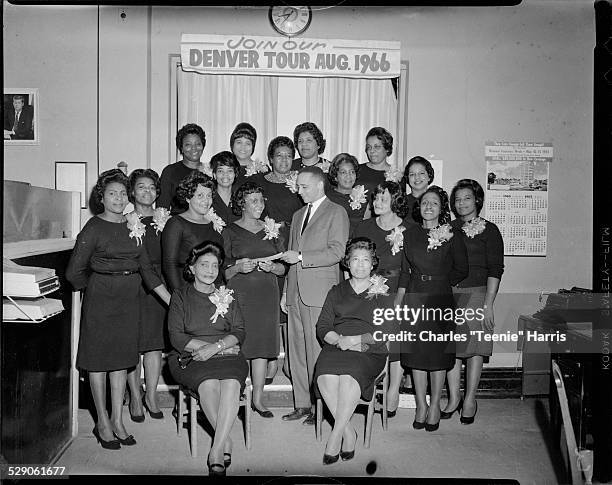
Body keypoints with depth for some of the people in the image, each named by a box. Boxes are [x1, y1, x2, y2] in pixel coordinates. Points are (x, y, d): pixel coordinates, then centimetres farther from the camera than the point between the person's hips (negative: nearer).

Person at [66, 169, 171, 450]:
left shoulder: (133, 226, 8)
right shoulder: (94, 228, -8)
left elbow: (147, 269, 8)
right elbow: (74, 272, -8)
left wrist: (172, 300, 3)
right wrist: (96, 286, 7)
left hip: (129, 298, 5)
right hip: (101, 299, -5)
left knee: (122, 358, 10)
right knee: (99, 359, 4)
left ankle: (117, 421, 20)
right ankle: (103, 423, 16)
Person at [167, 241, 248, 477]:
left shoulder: (227, 296, 17)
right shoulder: (180, 297, 10)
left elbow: (239, 333, 7)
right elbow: (176, 336, -1)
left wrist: (216, 347, -12)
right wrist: (205, 346, -12)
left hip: (227, 356, 1)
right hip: (191, 359, -1)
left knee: (231, 384, -32)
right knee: (209, 385, -33)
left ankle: (217, 449, -31)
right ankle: (226, 442, -20)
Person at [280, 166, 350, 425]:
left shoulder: (336, 213, 0)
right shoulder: (298, 215, 23)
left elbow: (337, 252, -11)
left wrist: (301, 256, -14)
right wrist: (286, 291, 19)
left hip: (320, 291, -7)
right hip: (296, 292, 7)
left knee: (317, 351, -6)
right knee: (297, 351, 7)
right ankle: (302, 404, 15)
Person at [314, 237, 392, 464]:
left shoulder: (382, 294, 15)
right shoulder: (336, 292, 22)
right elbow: (322, 328, 12)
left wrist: (355, 339, -10)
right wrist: (339, 340, -10)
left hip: (369, 352, -2)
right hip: (335, 347, 2)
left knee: (349, 375, -35)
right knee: (325, 375, -31)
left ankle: (335, 436, -28)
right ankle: (349, 432, -20)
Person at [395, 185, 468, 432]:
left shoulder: (451, 236, -3)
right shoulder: (410, 233, 6)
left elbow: (461, 270, 7)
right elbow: (405, 270, 8)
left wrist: (440, 281, 6)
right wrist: (398, 298, 2)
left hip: (441, 298, -2)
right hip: (414, 298, 2)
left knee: (438, 353, 4)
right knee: (416, 352, 5)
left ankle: (435, 406, 20)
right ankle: (421, 405, 20)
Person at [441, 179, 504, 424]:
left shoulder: (489, 230, 1)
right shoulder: (448, 229, 13)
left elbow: (495, 270, -4)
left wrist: (488, 305, -11)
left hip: (476, 293, -3)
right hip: (448, 294, 3)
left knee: (473, 348, 1)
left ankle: (470, 400, 13)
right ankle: (453, 398, 14)